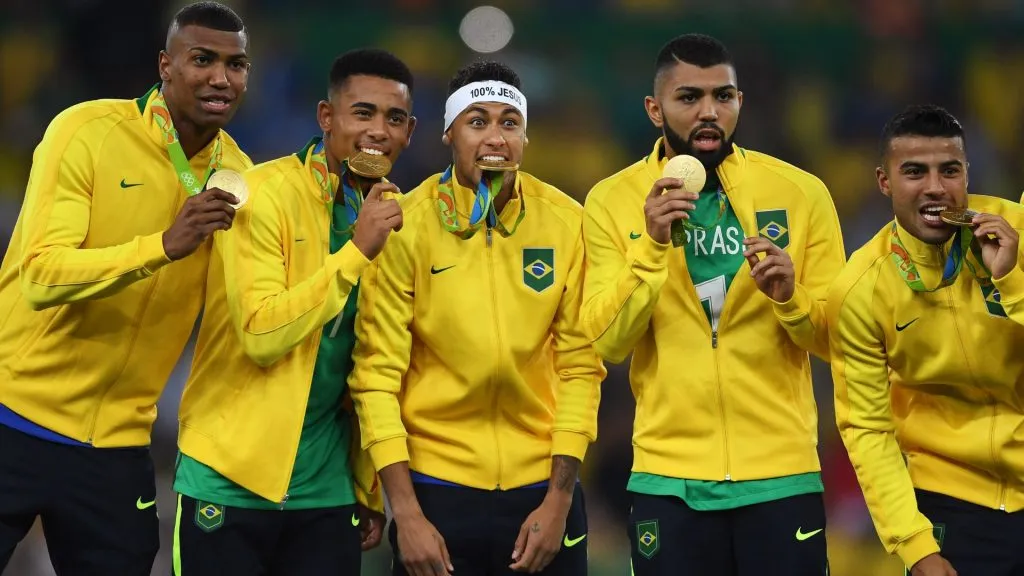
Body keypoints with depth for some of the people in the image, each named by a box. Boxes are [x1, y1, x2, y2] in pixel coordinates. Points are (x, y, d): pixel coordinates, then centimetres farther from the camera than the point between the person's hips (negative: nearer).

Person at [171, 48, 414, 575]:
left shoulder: (389, 218, 6)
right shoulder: (264, 194, -11)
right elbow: (261, 336, -19)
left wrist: (371, 490, 10)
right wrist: (356, 251, -21)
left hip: (327, 493, 5)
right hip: (230, 484, -5)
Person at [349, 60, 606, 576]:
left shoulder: (567, 222, -3)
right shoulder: (406, 225, -8)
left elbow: (581, 364, 0)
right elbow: (378, 374, -8)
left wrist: (559, 498, -4)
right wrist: (406, 512, -13)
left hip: (541, 486, 2)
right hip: (437, 486, -2)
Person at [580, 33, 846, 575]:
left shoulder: (800, 193, 0)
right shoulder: (613, 201, 0)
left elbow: (835, 339, 3)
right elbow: (606, 342, -7)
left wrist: (790, 296, -16)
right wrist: (650, 246, -19)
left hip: (781, 476, 0)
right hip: (669, 480, 0)